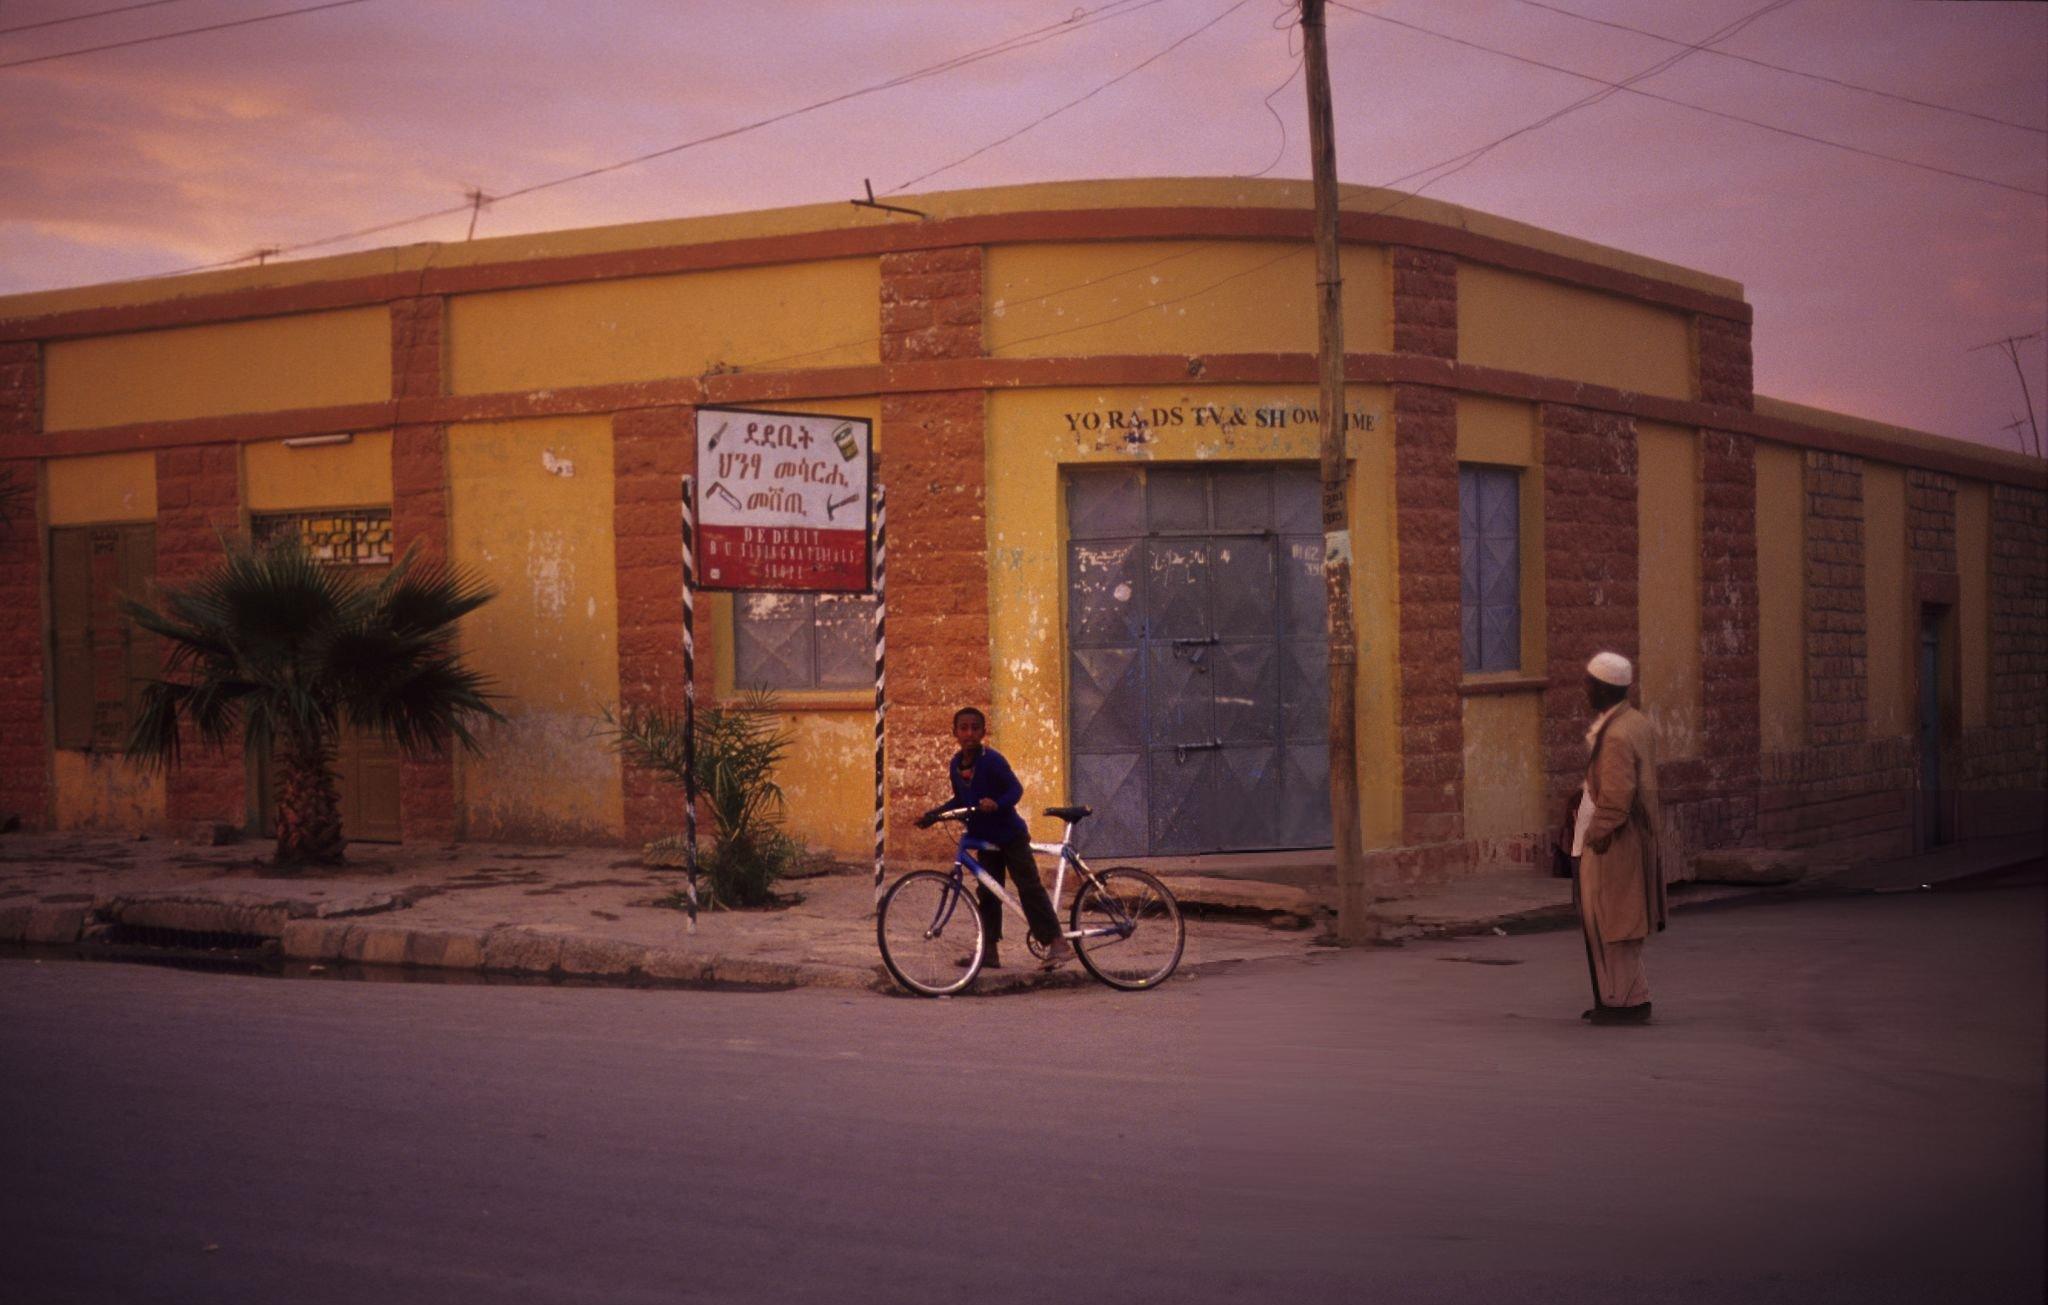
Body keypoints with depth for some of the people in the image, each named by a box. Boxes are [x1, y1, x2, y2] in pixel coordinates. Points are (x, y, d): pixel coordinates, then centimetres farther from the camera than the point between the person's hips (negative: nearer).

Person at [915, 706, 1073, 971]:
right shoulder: (955, 765, 3)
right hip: (984, 838, 7)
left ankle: (1057, 943, -7)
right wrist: (932, 815, 6)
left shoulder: (992, 760, -18)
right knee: (987, 894, 7)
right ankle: (990, 950, 12)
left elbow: (1016, 789, -20)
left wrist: (996, 804, -38)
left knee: (1029, 888, -8)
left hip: (1010, 835, -7)